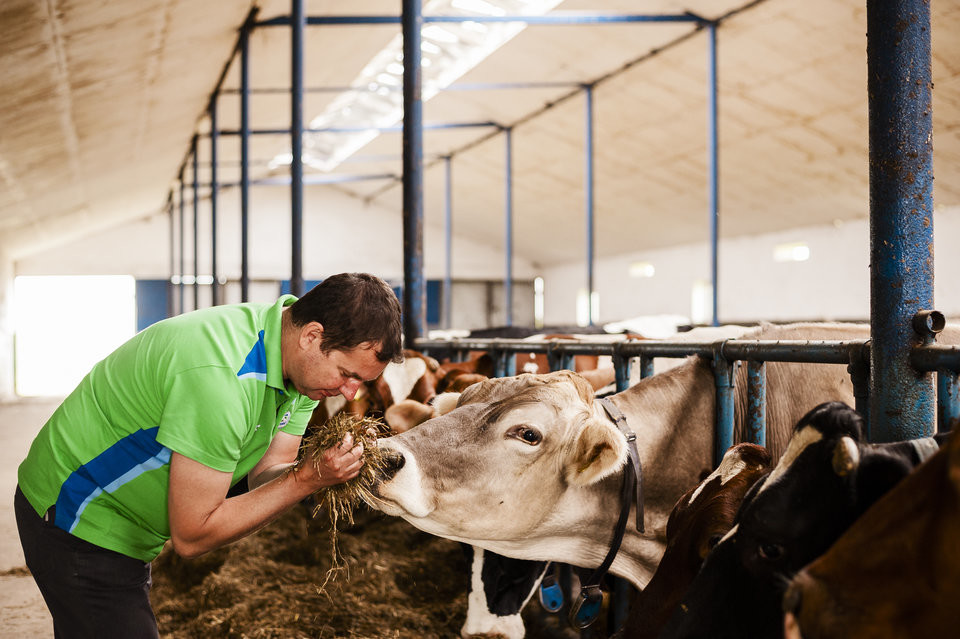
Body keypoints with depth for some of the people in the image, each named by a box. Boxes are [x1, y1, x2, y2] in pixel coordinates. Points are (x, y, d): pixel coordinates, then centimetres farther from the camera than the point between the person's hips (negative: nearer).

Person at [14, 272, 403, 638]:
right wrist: (308, 479, -31)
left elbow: (265, 476, -4)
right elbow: (191, 536, -29)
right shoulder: (220, 376, -36)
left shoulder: (304, 364, -8)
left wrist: (327, 471, -25)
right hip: (76, 520, -9)